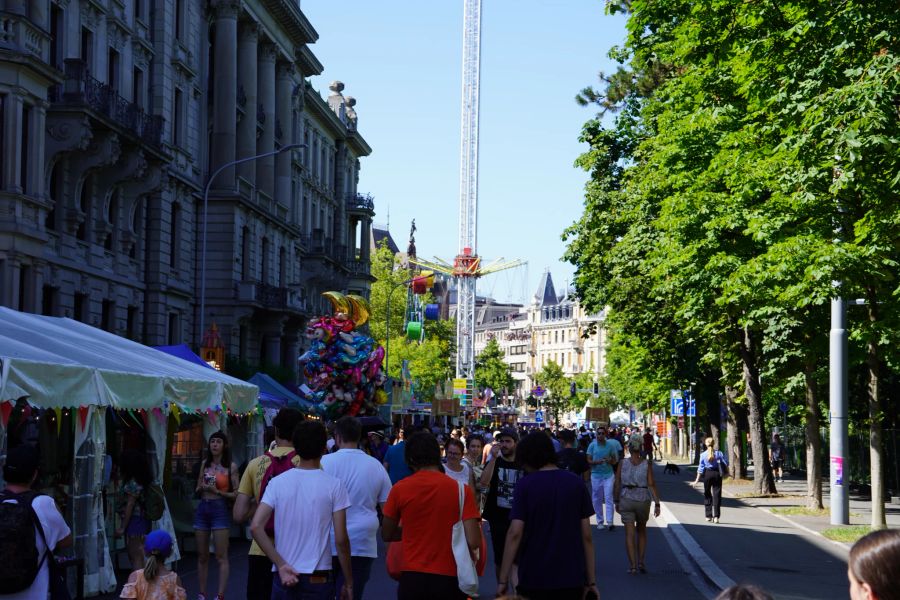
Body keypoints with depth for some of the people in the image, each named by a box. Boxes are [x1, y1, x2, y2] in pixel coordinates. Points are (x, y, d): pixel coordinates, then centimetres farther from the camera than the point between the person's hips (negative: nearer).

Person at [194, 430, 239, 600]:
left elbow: (236, 493, -5)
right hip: (202, 508, 5)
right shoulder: (205, 464, 10)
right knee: (202, 556, 9)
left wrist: (218, 492, -16)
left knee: (221, 557, -6)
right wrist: (202, 488, -4)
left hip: (220, 509, -5)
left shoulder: (231, 466, -3)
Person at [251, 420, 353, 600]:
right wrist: (348, 583, 3)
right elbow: (340, 539, -7)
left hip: (284, 577, 2)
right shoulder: (333, 485, -6)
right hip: (319, 579, -2)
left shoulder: (277, 482, 0)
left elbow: (256, 527, -9)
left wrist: (281, 565, -7)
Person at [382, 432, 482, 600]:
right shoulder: (461, 489, -9)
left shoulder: (399, 489, -4)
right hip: (449, 579, -1)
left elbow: (387, 535, 8)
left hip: (412, 578, 1)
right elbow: (473, 542, -12)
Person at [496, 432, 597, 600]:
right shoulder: (577, 483, 0)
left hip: (533, 578, -2)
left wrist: (503, 579, -9)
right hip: (571, 578, 2)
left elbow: (515, 533, -12)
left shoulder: (525, 485, -7)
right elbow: (586, 535, -1)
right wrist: (591, 580, 4)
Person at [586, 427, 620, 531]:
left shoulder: (610, 445, 0)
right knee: (597, 499, 6)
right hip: (596, 475, 1)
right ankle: (600, 521, 16)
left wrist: (610, 461, -17)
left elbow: (615, 460, 6)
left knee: (608, 498, -7)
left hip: (608, 474, -1)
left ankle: (609, 522, -11)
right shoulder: (592, 445, -1)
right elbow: (589, 460, -2)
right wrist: (597, 462, -22)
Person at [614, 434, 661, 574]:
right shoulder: (647, 464, -6)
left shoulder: (623, 463, -5)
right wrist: (657, 504, -8)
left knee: (630, 534, 1)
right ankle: (641, 562, 15)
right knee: (641, 531, 20)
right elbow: (651, 485, -11)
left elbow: (617, 485, -3)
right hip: (643, 500, 1)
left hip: (626, 500, -1)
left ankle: (633, 566, -6)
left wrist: (616, 502, 8)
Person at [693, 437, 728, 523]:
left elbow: (701, 468, -4)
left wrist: (697, 479, 1)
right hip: (717, 474, 0)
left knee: (707, 495, 13)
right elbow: (725, 464, -4)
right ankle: (716, 516, -4)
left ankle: (708, 516, 14)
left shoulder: (703, 455, -4)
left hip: (707, 474, 0)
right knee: (716, 494, 2)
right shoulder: (719, 453, -4)